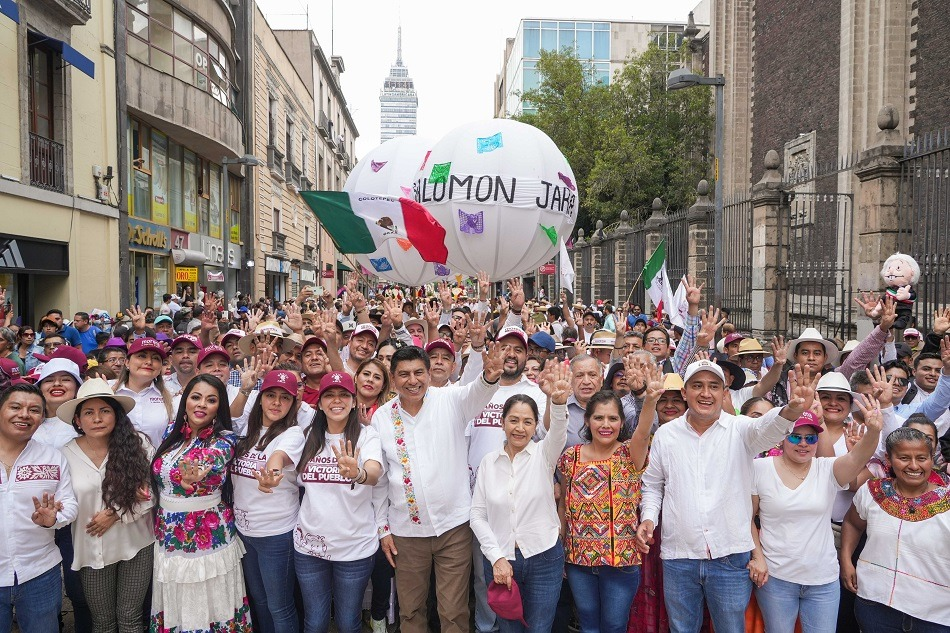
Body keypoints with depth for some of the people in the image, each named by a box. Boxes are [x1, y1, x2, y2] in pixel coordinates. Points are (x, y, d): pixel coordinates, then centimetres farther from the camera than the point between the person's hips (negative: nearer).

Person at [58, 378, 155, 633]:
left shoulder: (138, 445, -9)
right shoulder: (67, 455, -7)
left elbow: (153, 491, -7)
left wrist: (117, 512, -13)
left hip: (136, 545, -1)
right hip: (92, 549, 1)